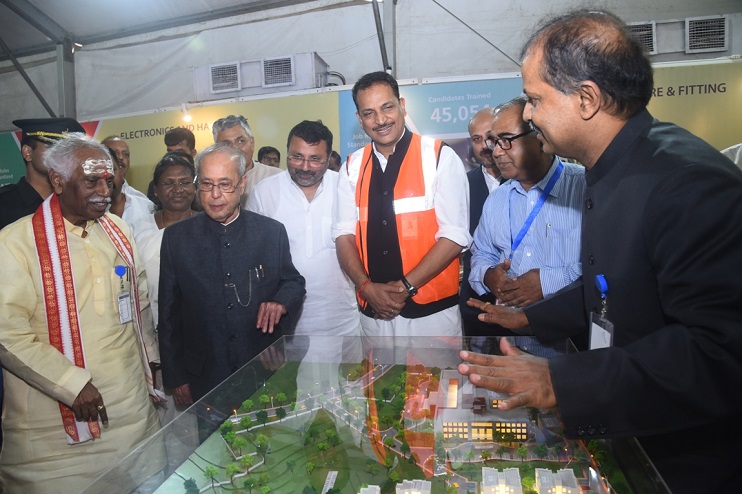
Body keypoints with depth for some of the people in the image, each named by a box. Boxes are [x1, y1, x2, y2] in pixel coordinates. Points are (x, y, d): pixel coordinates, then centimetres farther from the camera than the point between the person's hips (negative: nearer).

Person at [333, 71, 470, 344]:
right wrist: (367, 287, -10)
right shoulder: (352, 167, 6)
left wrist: (407, 286, -13)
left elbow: (454, 235, -10)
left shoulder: (440, 158, -6)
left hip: (431, 310, -3)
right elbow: (344, 234, 4)